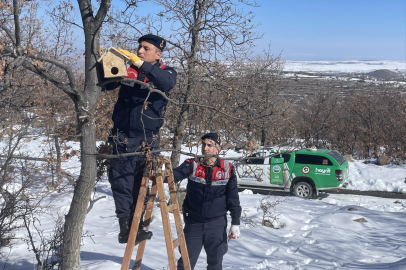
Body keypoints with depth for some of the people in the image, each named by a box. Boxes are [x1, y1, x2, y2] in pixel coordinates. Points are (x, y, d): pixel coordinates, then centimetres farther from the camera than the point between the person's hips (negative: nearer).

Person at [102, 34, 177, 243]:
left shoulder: (165, 72, 2)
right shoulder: (127, 68, 8)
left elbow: (168, 82, -23)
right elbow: (104, 85, 5)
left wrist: (140, 63, -31)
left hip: (148, 141, -1)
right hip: (122, 138, 2)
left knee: (141, 185, 2)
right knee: (121, 183, -1)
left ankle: (137, 225, 15)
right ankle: (124, 225, 9)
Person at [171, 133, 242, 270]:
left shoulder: (227, 169, -2)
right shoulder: (192, 164, -3)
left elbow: (233, 197, 3)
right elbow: (174, 175, -19)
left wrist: (235, 223, 2)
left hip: (217, 224, 0)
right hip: (193, 223, 0)